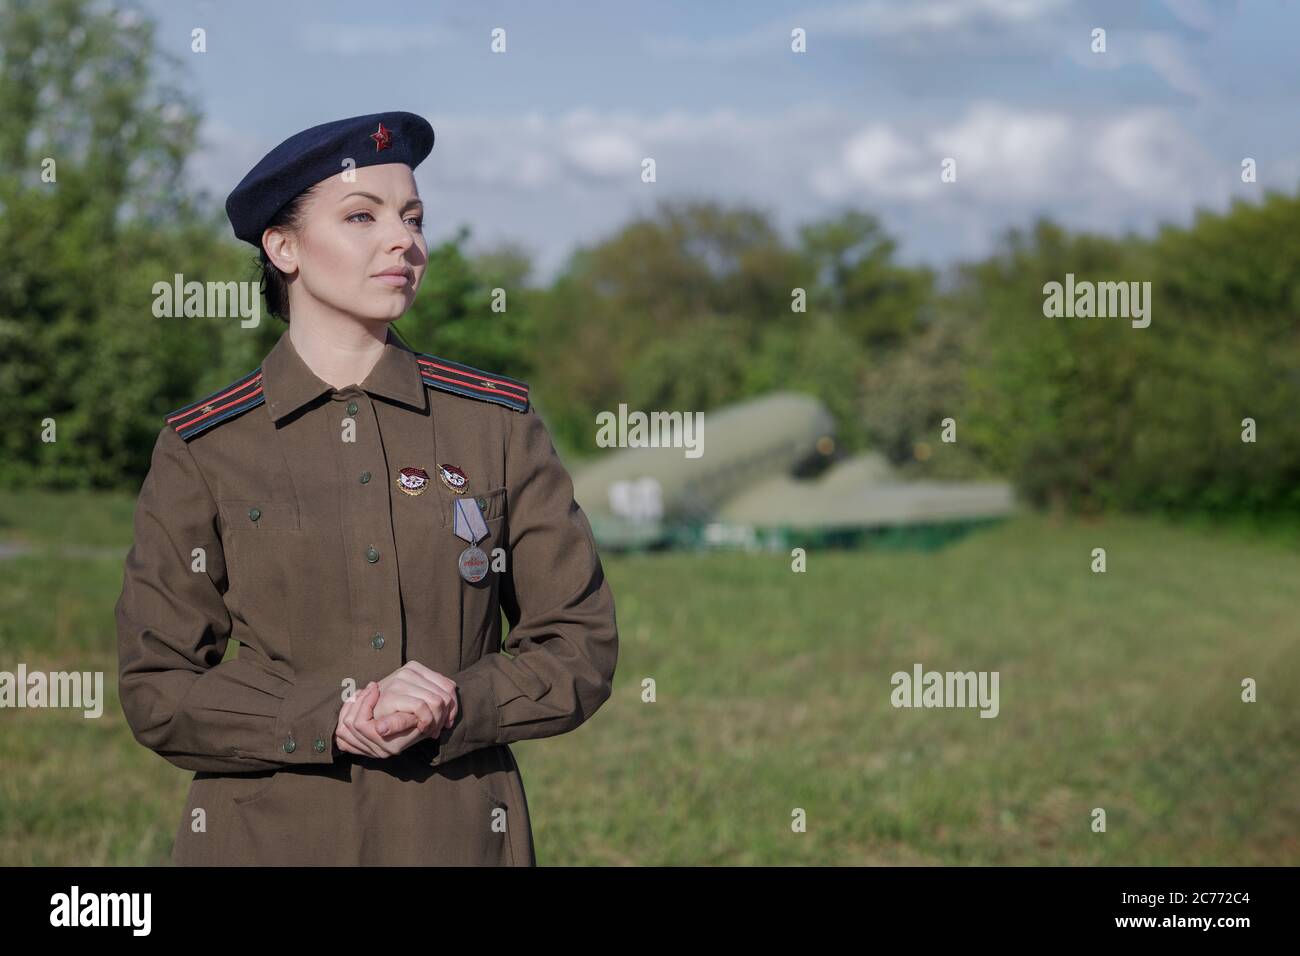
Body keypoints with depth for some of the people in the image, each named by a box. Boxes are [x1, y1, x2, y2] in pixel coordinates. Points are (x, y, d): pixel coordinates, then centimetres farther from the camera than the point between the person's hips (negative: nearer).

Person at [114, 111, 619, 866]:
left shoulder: (500, 423, 1)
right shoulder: (201, 450, -2)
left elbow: (580, 647, 2)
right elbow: (157, 691, -3)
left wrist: (449, 709, -15)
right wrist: (334, 722, -17)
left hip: (457, 832, 1)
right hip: (266, 835, -1)